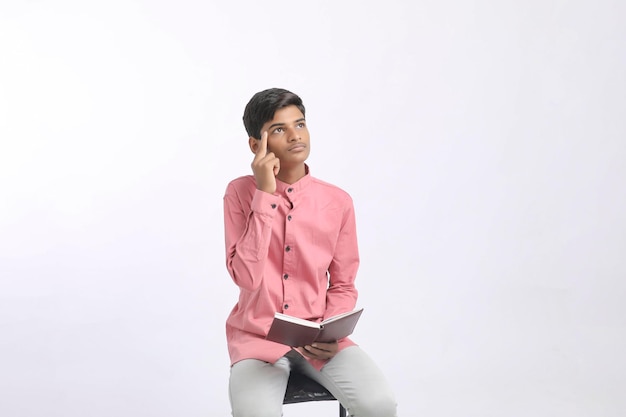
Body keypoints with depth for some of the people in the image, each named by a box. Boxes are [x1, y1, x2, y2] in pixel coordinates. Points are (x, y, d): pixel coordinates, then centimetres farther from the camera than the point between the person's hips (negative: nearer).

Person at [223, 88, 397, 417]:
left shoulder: (337, 202, -1)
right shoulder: (240, 193, -6)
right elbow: (246, 277, -18)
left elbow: (342, 286, 7)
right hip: (258, 336, -2)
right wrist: (266, 195, -19)